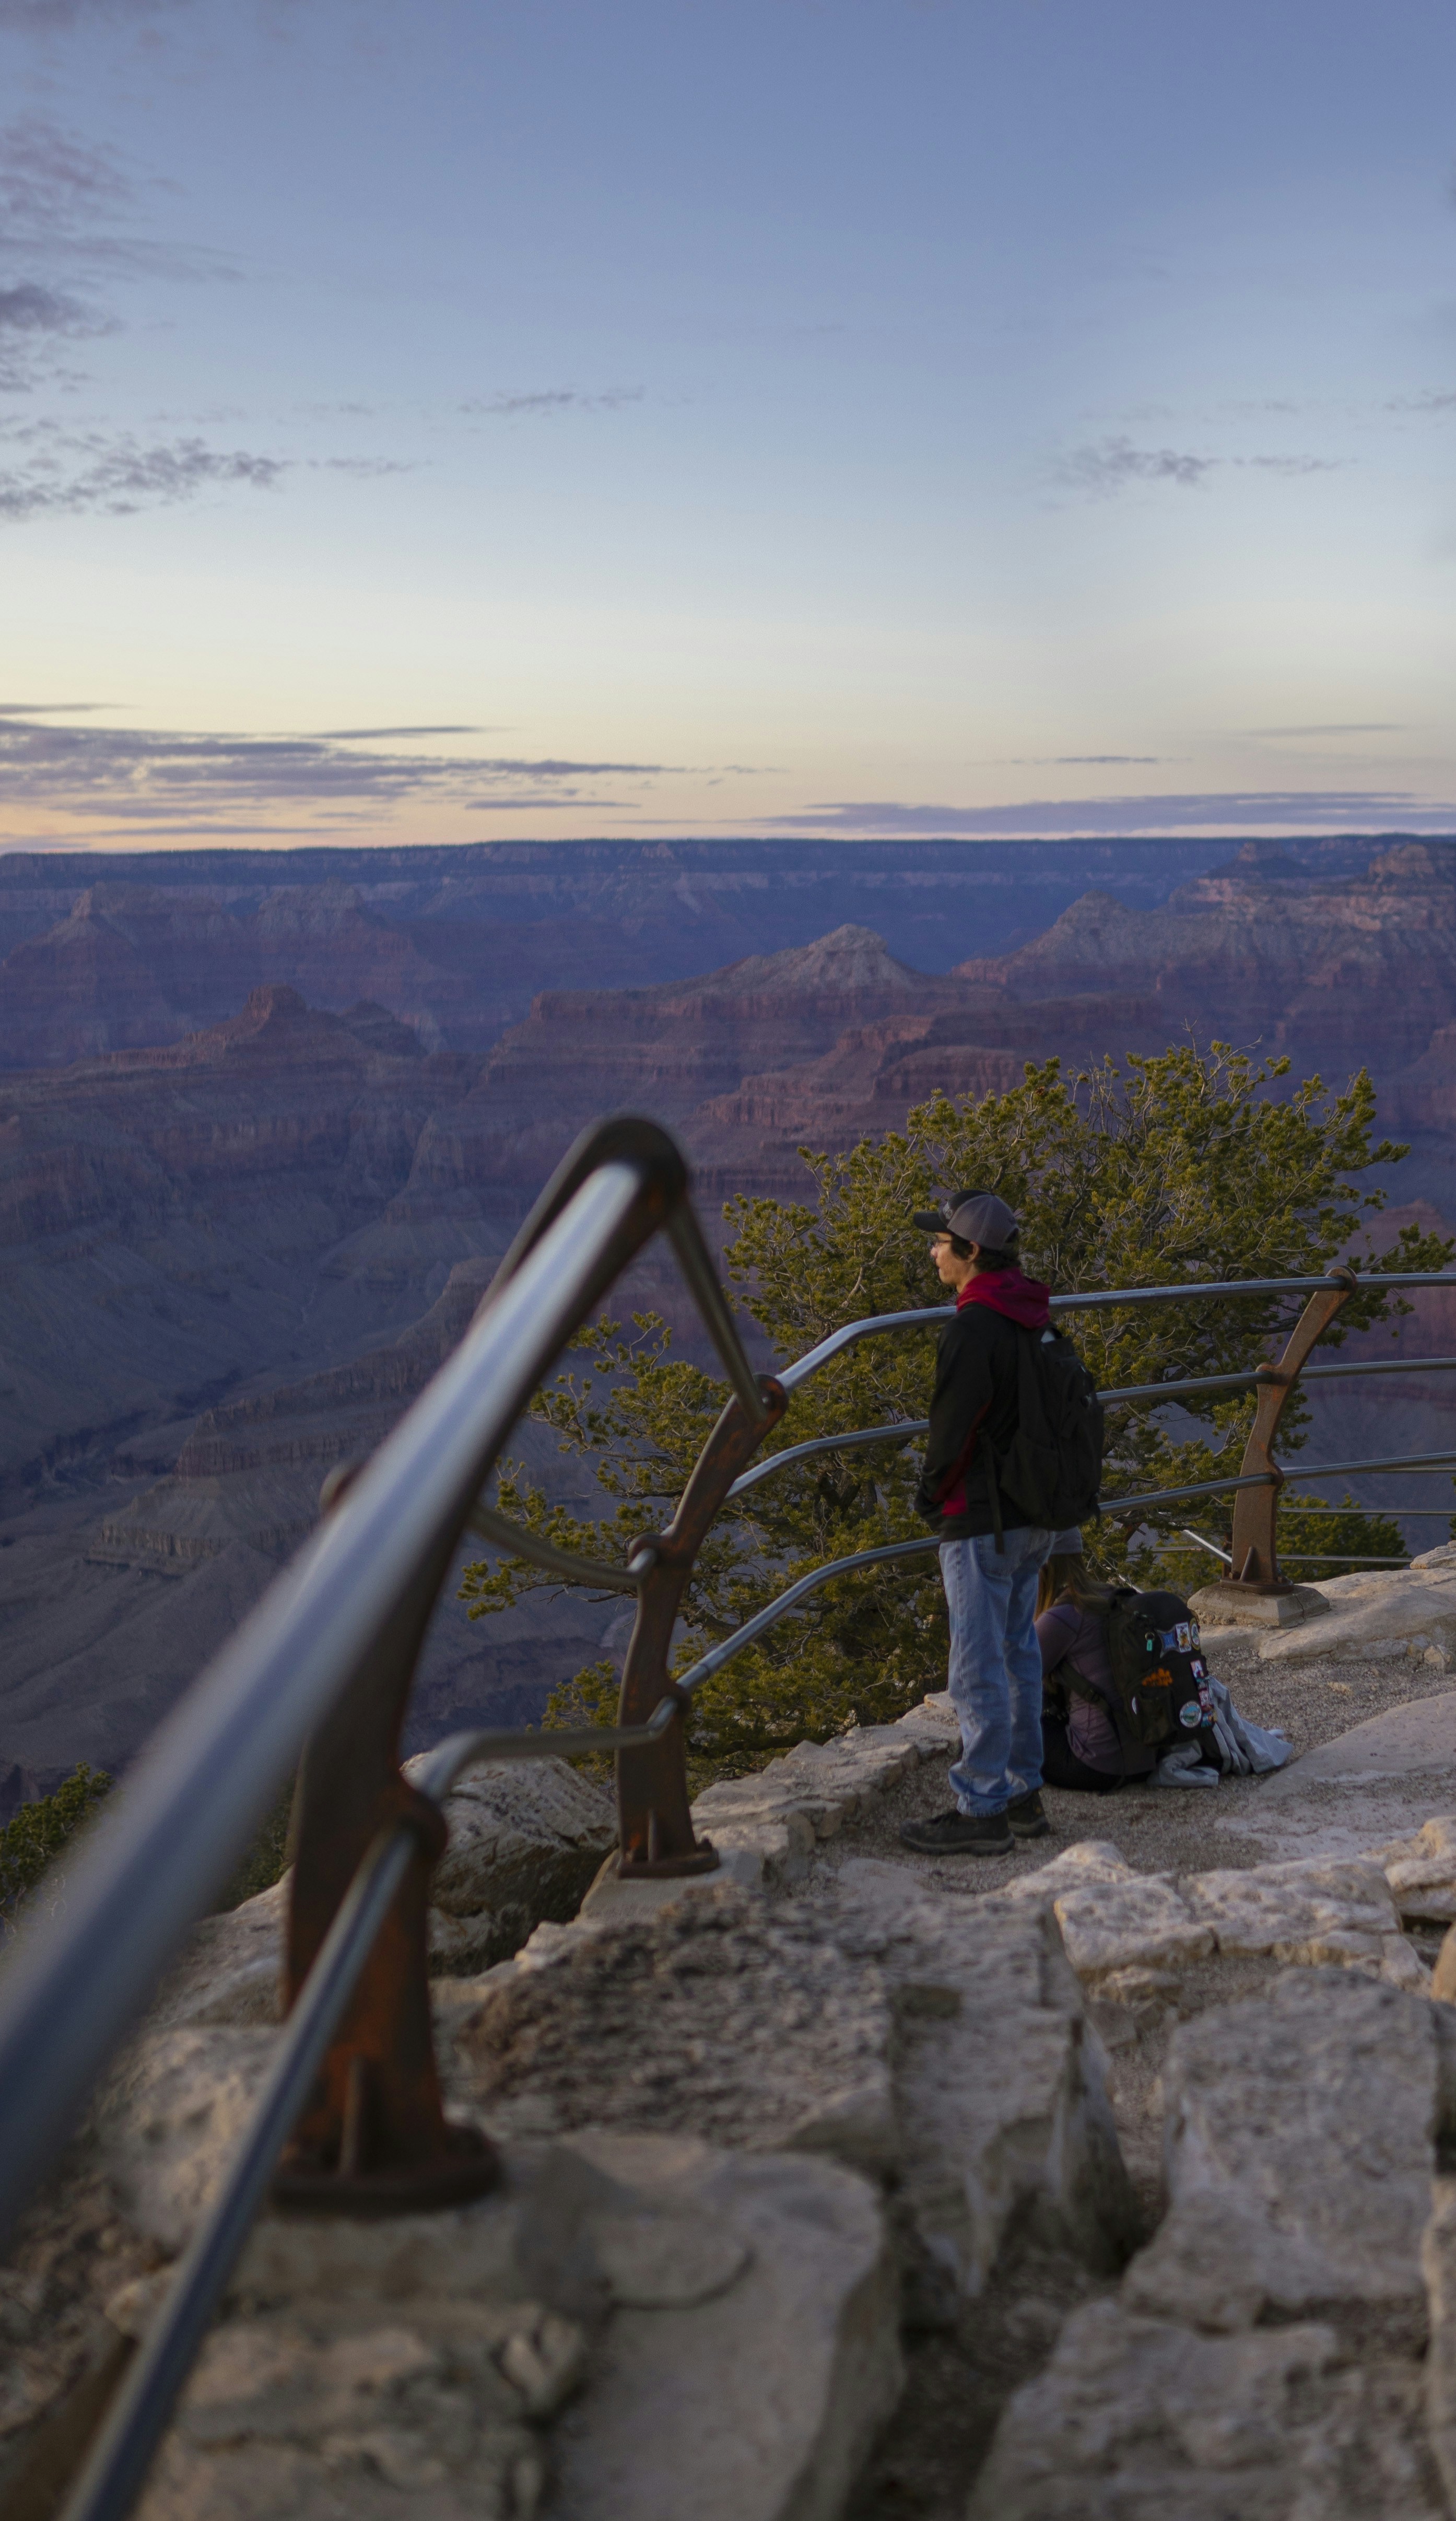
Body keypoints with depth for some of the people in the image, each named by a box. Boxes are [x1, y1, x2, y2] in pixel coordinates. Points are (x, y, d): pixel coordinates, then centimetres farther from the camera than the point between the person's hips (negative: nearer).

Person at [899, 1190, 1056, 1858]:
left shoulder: (972, 1329, -21)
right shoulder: (1031, 1321, 9)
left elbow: (952, 1428, -19)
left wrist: (931, 1497, -1)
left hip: (981, 1522, -10)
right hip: (1034, 1517, 10)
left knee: (979, 1670, -3)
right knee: (1018, 1654, 17)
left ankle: (981, 1811, 2)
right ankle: (1023, 1795, 25)